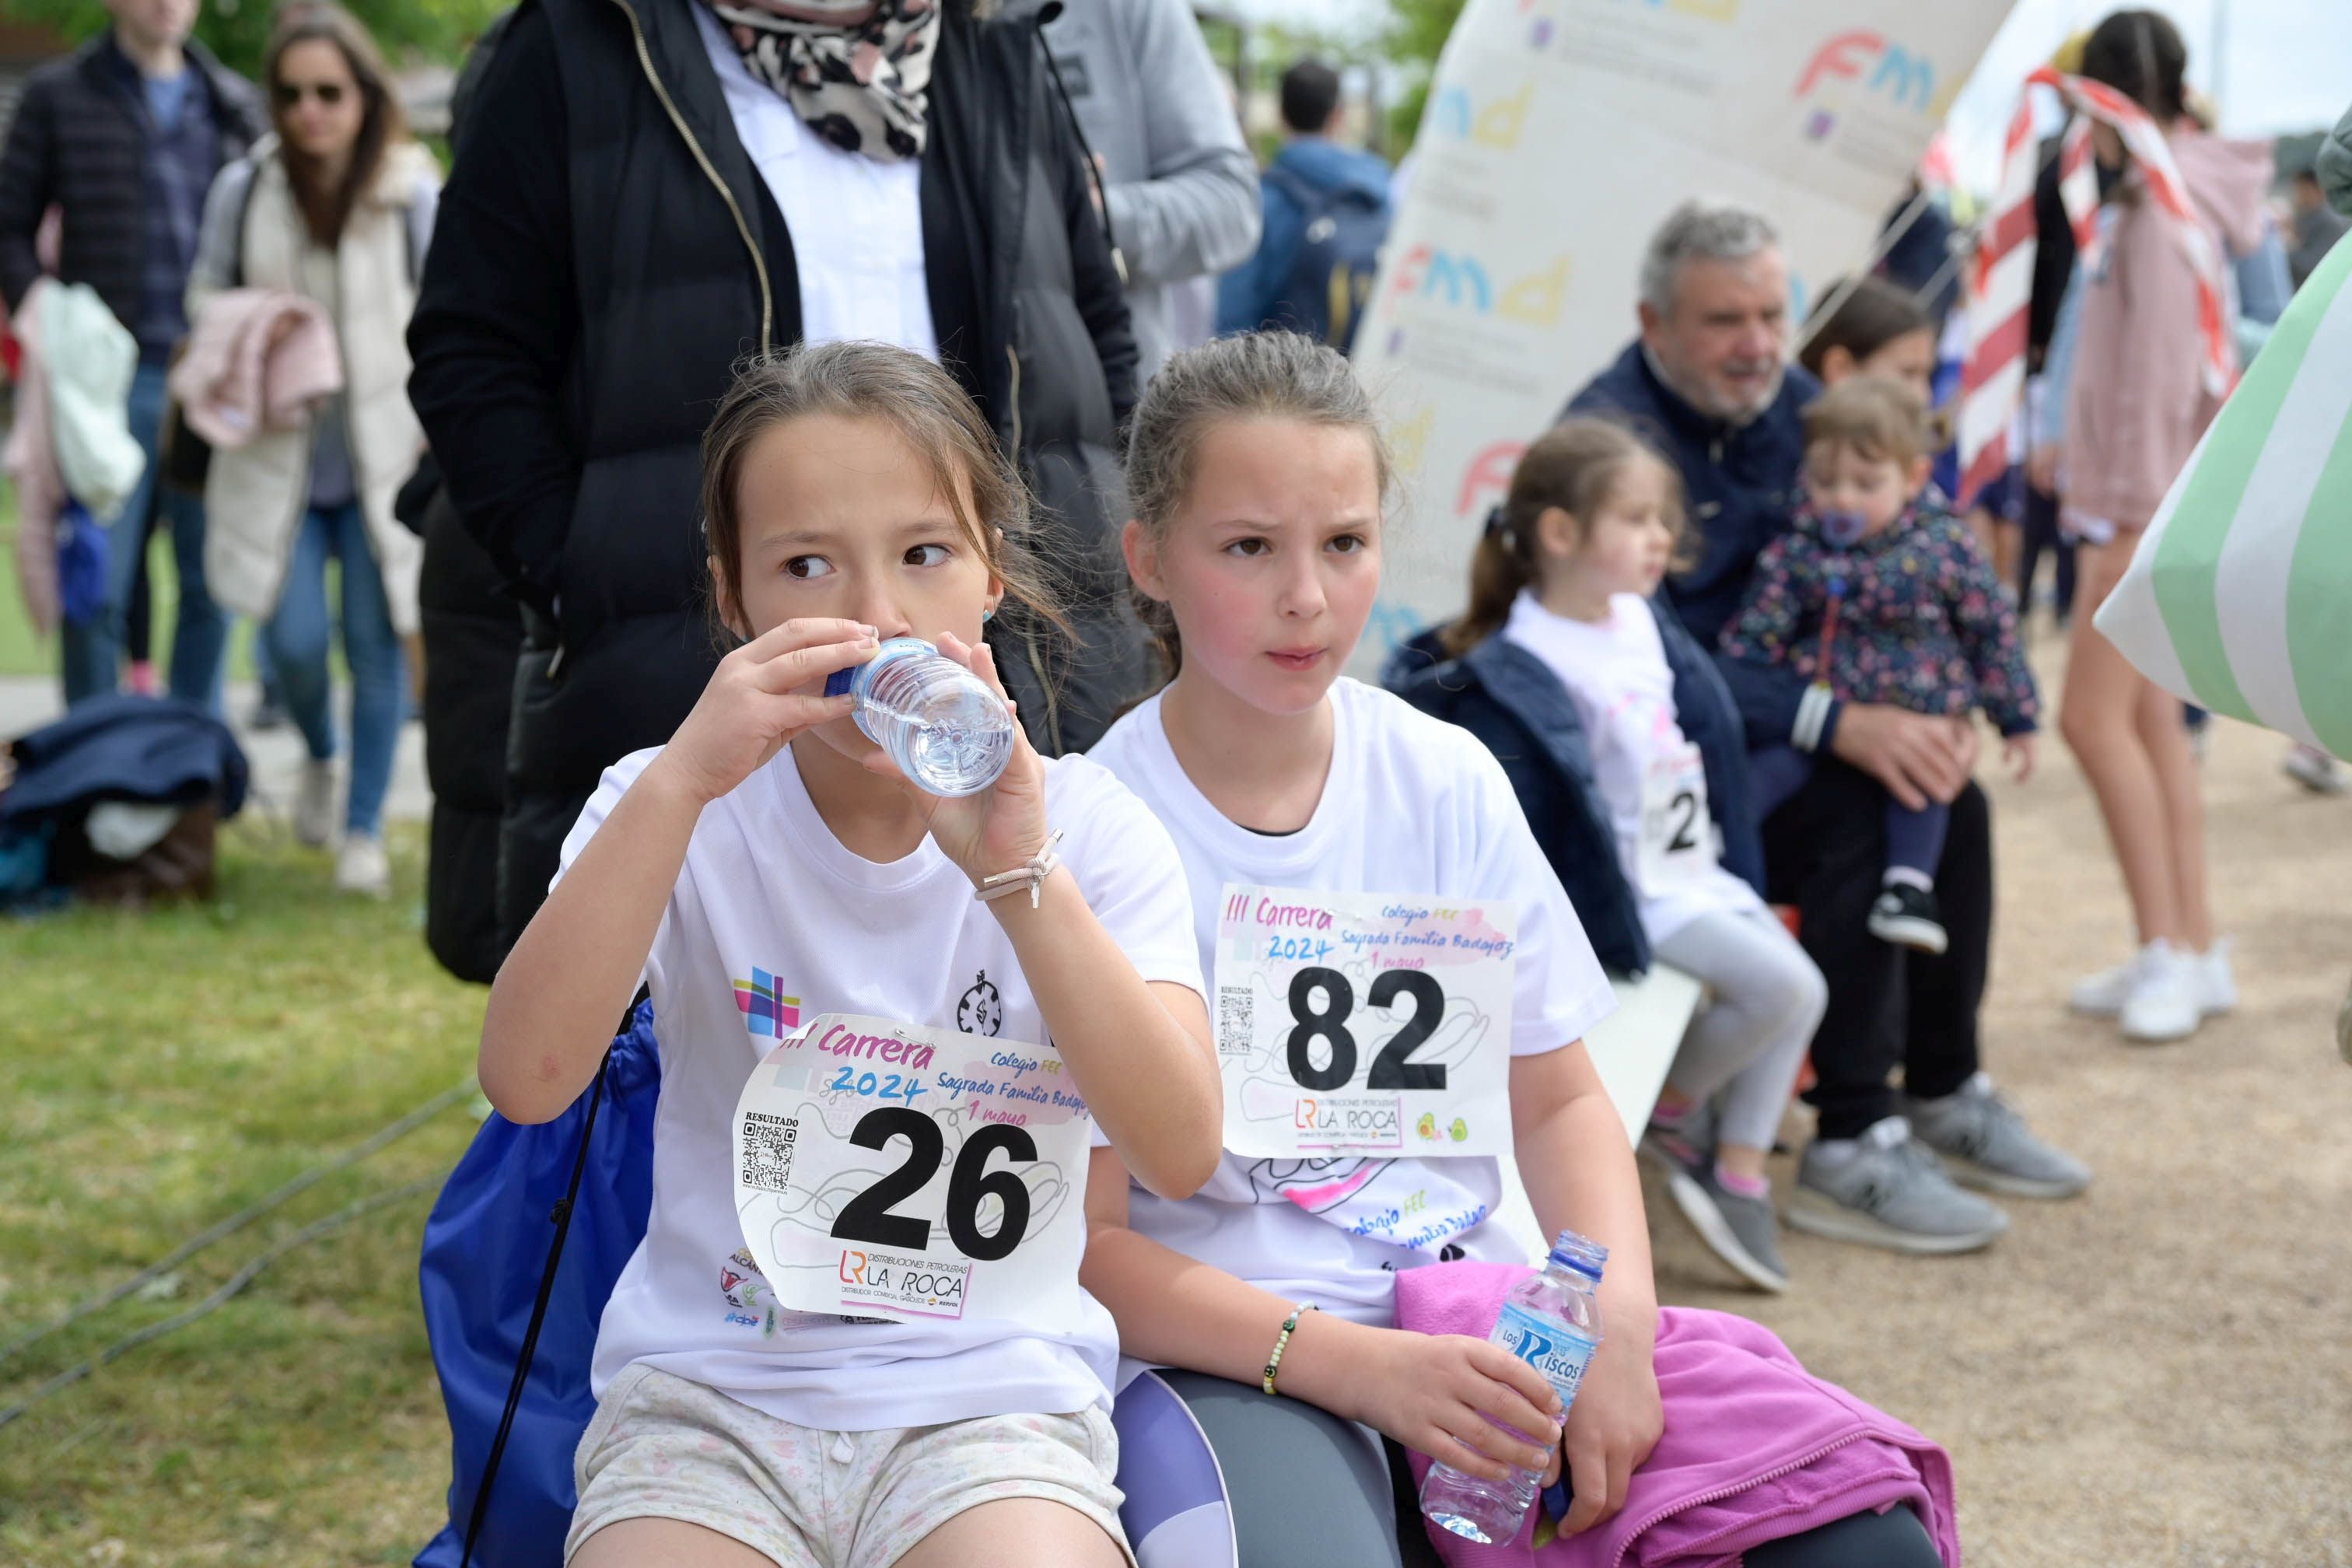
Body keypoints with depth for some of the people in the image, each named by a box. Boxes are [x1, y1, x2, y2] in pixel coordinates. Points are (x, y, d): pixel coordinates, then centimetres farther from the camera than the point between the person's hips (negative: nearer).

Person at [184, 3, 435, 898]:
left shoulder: (415, 197, -5)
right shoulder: (243, 191, 1)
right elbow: (205, 292, 14)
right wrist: (243, 326, -7)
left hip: (382, 457, -1)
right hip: (278, 455, 1)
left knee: (376, 644, 1)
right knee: (295, 640, -5)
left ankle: (364, 830, 15)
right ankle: (318, 759, 29)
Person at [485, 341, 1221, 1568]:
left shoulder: (1086, 827, 0)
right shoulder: (677, 814, 1)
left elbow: (1178, 1151, -14)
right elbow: (527, 1079, -16)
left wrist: (1020, 873, -25)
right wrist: (679, 779, -23)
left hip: (990, 1391, -1)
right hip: (708, 1391, 1)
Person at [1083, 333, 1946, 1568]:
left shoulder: (1447, 783, 5)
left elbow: (1558, 1098, 12)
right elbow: (1088, 1243, -9)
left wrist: (1617, 1313, -8)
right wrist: (1358, 1366, -21)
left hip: (1477, 1323, 4)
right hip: (1235, 1357, -4)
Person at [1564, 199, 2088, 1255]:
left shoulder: (1795, 407, 4)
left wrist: (1935, 707, -9)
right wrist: (1839, 725, -32)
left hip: (1759, 725, 8)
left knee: (1949, 797, -10)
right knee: (1858, 814, -27)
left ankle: (1944, 1092, 5)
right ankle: (1850, 1141, -21)